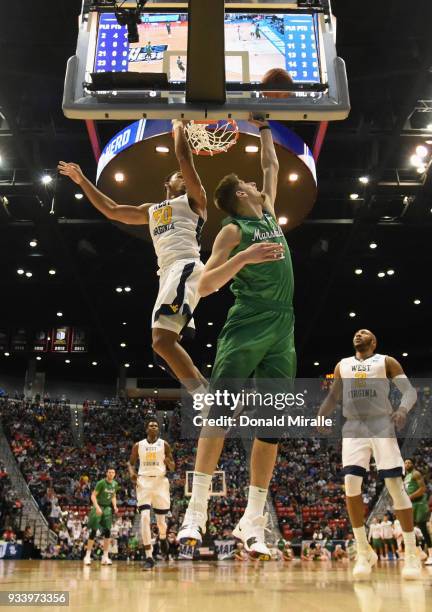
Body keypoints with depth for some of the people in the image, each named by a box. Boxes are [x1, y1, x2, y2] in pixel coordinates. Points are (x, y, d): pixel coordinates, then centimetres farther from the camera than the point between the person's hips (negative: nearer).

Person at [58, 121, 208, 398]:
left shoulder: (193, 199, 13)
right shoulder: (152, 210, 34)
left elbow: (184, 157, 2)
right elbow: (112, 210, 37)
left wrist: (178, 127, 17)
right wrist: (83, 181, 37)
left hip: (185, 267, -8)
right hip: (168, 272, 9)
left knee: (163, 340, -25)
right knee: (165, 344, -1)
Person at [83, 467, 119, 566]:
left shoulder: (115, 484, 4)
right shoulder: (101, 483, -14)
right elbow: (93, 496, -15)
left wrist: (115, 506, 2)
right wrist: (97, 507, -27)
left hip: (108, 508, 5)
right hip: (98, 507, -5)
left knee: (107, 532, -4)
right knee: (93, 531, -6)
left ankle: (105, 557, 1)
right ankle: (88, 556, 5)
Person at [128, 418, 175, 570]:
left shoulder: (164, 444, 3)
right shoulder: (138, 445, 5)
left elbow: (172, 467, 5)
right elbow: (131, 462, 15)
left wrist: (168, 462, -19)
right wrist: (131, 472, -7)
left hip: (160, 481, 0)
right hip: (144, 482, 0)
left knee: (161, 520, 7)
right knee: (145, 517, -16)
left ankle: (162, 538, 44)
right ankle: (149, 557, -12)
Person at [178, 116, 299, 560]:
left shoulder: (269, 213, 20)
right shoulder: (233, 230, 1)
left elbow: (272, 166, 36)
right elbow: (203, 286, -9)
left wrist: (265, 130, 37)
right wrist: (244, 257, -20)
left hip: (282, 331, 6)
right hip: (246, 327, -6)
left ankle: (252, 524, 5)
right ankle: (196, 511, -7)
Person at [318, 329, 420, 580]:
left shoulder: (386, 361, 7)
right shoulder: (342, 365, 18)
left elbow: (410, 390, -1)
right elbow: (333, 397, 21)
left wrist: (403, 409, -23)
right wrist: (320, 417, 1)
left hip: (381, 425, -3)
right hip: (353, 428, 3)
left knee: (395, 486, -8)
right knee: (351, 484, -12)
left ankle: (412, 554, 3)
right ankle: (364, 552, 0)